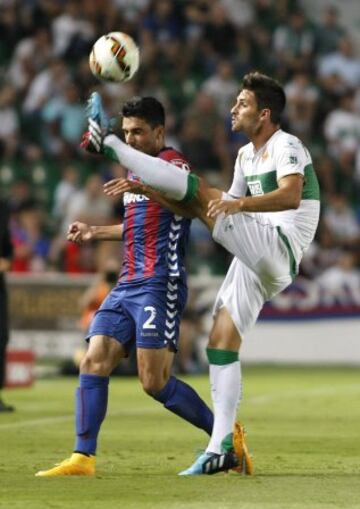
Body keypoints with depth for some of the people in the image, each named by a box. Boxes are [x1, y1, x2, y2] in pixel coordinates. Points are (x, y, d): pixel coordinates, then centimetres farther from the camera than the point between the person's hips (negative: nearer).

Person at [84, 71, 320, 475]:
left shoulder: (286, 147, -7)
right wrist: (147, 190, 20)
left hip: (278, 251, -9)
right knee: (221, 342, 1)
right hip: (257, 260, 9)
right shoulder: (246, 155, 22)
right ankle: (220, 448, 0)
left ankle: (110, 146, -14)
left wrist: (240, 203, -42)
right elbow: (221, 212, 25)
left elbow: (290, 195, -26)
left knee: (199, 192, -18)